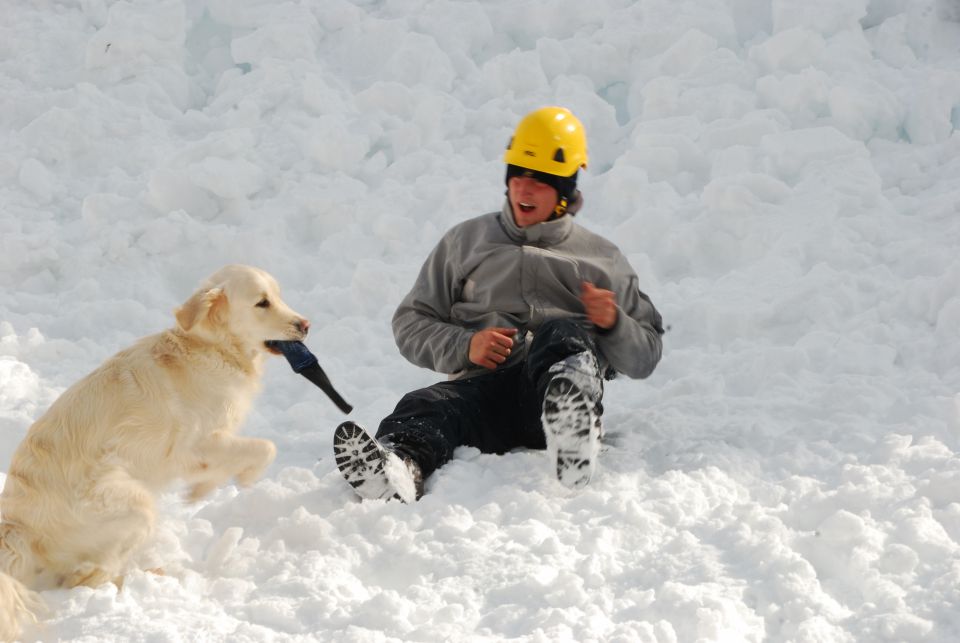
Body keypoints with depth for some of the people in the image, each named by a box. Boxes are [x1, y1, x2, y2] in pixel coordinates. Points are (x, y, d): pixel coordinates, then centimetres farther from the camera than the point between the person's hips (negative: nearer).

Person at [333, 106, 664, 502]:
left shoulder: (602, 258, 26)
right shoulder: (466, 242, 29)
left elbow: (645, 357, 24)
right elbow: (411, 323, 25)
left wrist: (614, 324, 0)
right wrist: (464, 346, 3)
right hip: (482, 387, 1)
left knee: (564, 333, -37)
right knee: (423, 408, -34)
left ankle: (573, 433, -71)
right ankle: (398, 466, -71)